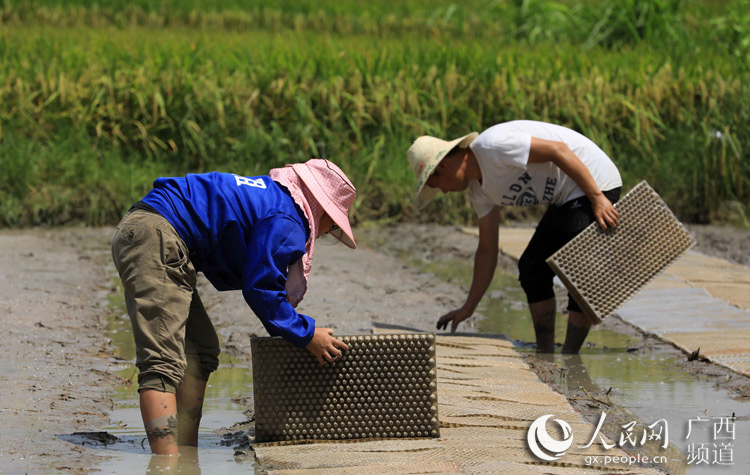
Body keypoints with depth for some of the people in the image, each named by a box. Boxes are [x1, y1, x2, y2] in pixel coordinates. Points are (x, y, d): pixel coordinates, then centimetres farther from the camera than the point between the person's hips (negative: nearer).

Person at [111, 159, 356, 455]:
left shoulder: (268, 196, 26)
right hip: (157, 240, -11)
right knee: (164, 363, -18)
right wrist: (305, 334, 0)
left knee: (200, 351, 15)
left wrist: (285, 331, 32)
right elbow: (260, 289, -8)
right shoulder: (287, 221, -6)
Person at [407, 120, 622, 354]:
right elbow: (487, 249, 13)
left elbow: (558, 150, -25)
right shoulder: (478, 188, 8)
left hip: (594, 182, -10)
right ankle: (544, 355, 12)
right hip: (567, 196, 10)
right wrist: (468, 308, 13)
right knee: (532, 269, 9)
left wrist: (597, 198, -24)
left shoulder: (491, 145, -21)